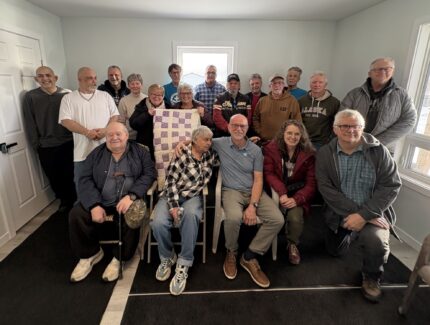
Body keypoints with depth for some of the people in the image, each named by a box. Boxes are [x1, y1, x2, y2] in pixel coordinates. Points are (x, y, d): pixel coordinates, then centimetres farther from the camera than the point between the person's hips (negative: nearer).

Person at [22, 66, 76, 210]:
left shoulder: (67, 94, 0)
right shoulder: (30, 97, 1)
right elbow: (30, 124, 1)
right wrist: (36, 145, -2)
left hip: (68, 143, -1)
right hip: (46, 147, 1)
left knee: (70, 174, 5)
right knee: (54, 177, 11)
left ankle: (75, 199, 26)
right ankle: (64, 199, 32)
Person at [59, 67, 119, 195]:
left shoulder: (105, 95, 11)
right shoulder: (69, 98, 5)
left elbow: (115, 116, 6)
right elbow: (65, 120, -5)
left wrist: (106, 130, -12)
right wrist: (87, 132, -17)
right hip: (83, 151, -1)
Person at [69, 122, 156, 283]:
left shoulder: (140, 152, 4)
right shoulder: (96, 153, 10)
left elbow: (149, 174, -7)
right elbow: (85, 179, 3)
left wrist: (131, 196, -22)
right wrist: (94, 205, -12)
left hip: (129, 200, -3)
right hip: (100, 202, 3)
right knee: (76, 215, -16)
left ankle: (119, 257, -3)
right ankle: (90, 254, 11)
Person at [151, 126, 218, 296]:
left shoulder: (210, 156, 5)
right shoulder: (183, 154, -8)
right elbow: (171, 180, -11)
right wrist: (173, 206, -19)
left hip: (192, 197, 2)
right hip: (171, 196, -1)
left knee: (191, 214, -36)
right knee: (158, 222, -30)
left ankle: (183, 265, -22)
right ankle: (167, 257, 2)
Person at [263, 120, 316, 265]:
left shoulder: (308, 154, -3)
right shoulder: (271, 148, -4)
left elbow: (311, 183, -5)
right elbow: (269, 174, -12)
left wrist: (297, 199, -22)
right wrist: (282, 193, -27)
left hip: (297, 194, 1)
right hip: (276, 192, 0)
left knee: (295, 218, -26)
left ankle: (292, 245, 7)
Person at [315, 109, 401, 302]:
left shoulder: (379, 151, -9)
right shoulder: (324, 154, -7)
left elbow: (391, 186, -14)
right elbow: (326, 189, -15)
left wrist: (364, 214, -24)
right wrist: (354, 213, -24)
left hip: (373, 212, -2)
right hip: (339, 214, 2)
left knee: (376, 241, -31)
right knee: (336, 252, 18)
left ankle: (372, 277, 3)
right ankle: (351, 234, 53)